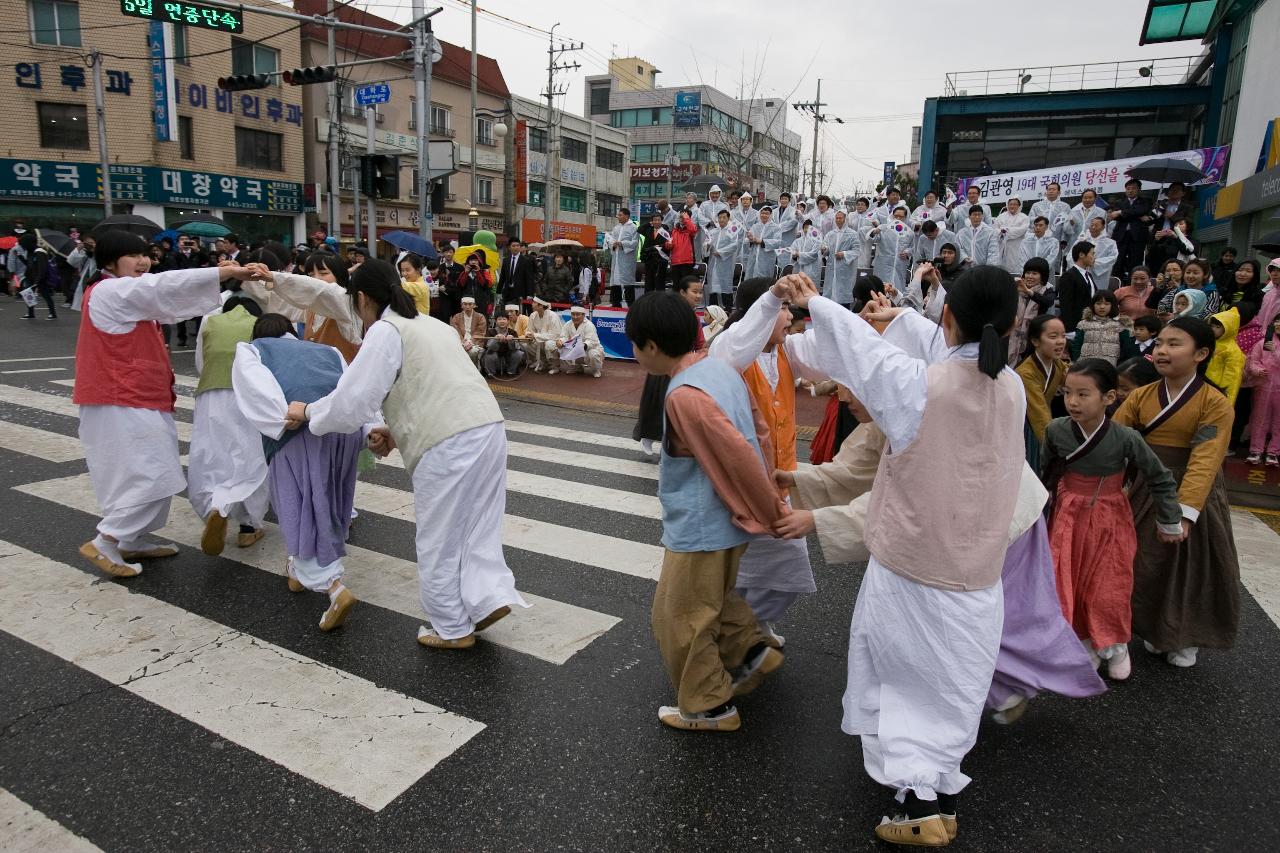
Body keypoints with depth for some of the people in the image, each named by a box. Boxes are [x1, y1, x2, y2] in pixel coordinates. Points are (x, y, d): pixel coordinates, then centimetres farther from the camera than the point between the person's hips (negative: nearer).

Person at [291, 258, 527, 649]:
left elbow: (352, 401, -6)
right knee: (477, 524, 18)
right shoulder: (429, 324, 24)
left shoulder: (385, 332, -3)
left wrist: (307, 411, 12)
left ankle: (453, 628, 19)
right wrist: (396, 432, 18)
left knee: (439, 541, 7)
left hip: (450, 444, -8)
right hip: (487, 427, 8)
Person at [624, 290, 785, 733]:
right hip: (723, 518, 9)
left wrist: (770, 513, -15)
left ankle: (709, 706, 26)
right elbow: (757, 431, 7)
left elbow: (737, 456, -28)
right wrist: (767, 504, 13)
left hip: (701, 525, -9)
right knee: (709, 595, 30)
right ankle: (753, 649, 34)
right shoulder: (720, 368, 1)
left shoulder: (684, 394, -27)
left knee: (679, 616, 10)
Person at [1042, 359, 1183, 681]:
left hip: (1109, 521, -2)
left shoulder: (1126, 438, -19)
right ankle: (1086, 643, 27)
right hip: (1069, 518, 2)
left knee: (1108, 588, 6)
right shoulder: (1056, 430, -14)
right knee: (1069, 586, 5)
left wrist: (1169, 522, 3)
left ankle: (1115, 645, 31)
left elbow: (1160, 478, -5)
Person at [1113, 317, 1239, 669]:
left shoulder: (1215, 403, -15)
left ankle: (1186, 639, 35)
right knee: (1145, 567, 12)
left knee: (1190, 570, 11)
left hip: (1192, 496, -3)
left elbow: (1204, 462, -25)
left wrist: (1184, 511, -35)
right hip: (1146, 494, 4)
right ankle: (1153, 630, 36)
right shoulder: (1141, 396, -1)